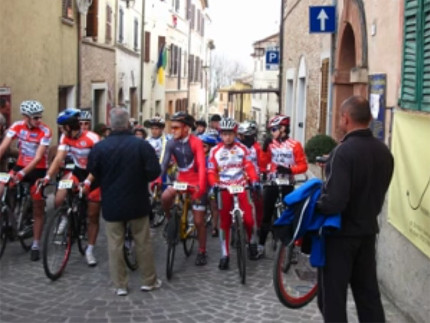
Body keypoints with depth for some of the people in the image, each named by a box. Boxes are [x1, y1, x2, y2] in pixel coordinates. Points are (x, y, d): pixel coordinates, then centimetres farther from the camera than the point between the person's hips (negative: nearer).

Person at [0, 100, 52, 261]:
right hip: (20, 165, 3)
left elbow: (38, 157, -24)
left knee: (38, 210, 5)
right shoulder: (17, 126, -10)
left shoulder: (45, 131, -20)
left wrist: (22, 174, -34)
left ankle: (36, 245, 17)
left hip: (38, 170, -3)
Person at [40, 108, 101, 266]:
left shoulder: (93, 138, -26)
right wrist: (48, 176, -29)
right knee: (58, 201, -19)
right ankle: (65, 217, 14)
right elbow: (59, 158, -15)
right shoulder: (65, 137, -10)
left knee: (93, 216, 3)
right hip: (77, 171, 4)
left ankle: (90, 250, 16)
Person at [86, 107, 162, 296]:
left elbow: (93, 175, 0)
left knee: (115, 244, 8)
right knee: (143, 242, 11)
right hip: (137, 202, 0)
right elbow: (154, 172, -10)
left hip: (111, 203, 0)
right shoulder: (142, 145, -10)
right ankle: (149, 281, 20)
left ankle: (120, 285, 12)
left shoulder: (99, 147, -8)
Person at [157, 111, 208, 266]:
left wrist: (200, 187, -38)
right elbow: (164, 163, -14)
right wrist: (158, 180, -31)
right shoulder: (171, 143, -7)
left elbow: (202, 166, -26)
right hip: (181, 180, 3)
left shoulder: (196, 143, -18)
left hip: (196, 183, -3)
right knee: (165, 197, -28)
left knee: (198, 221, 0)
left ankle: (202, 252, 18)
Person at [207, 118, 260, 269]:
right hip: (224, 189, 0)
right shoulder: (215, 151, -3)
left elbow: (249, 167, -5)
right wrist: (214, 184, -23)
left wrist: (254, 181, -21)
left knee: (248, 219, -6)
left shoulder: (242, 149, 1)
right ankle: (225, 255, 10)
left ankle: (251, 240, 25)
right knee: (225, 222, 3)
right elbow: (211, 171, -5)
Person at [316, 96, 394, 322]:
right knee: (368, 293, 17)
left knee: (332, 296, 4)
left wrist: (313, 206, -10)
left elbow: (334, 201, -28)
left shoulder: (344, 152, -22)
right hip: (368, 230, 7)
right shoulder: (384, 152, 2)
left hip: (340, 233, -7)